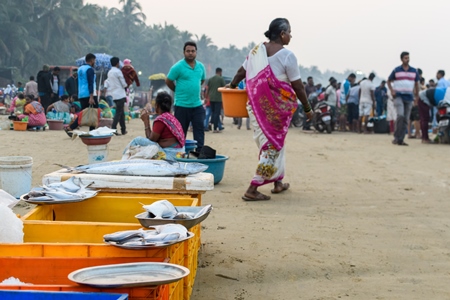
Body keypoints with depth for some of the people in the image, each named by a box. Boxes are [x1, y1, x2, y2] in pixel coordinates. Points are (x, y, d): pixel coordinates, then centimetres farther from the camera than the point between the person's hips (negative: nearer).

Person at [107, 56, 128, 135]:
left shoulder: (109, 72, 12)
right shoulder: (118, 71, -12)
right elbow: (124, 84, -11)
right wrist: (126, 85, 11)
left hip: (113, 95, 8)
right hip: (120, 95, -8)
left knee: (121, 112, 15)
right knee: (118, 112, -8)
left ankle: (123, 129, 18)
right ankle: (113, 128, -16)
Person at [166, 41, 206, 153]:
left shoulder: (201, 66, 7)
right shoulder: (178, 67, -8)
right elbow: (168, 81, 0)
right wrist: (179, 91, 7)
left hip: (197, 105, 4)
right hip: (182, 105, -4)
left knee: (199, 129, 1)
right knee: (180, 132, 4)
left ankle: (200, 151, 5)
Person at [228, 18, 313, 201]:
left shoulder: (256, 50, 4)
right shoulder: (287, 55, -13)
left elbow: (242, 72, 13)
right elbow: (298, 86, -10)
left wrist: (232, 86, 31)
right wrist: (307, 108, 1)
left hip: (257, 104, 7)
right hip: (277, 107, -6)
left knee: (272, 143, 20)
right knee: (273, 145, 0)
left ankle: (278, 182, 30)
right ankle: (252, 189, -5)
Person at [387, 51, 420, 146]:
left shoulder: (414, 71, 10)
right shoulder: (396, 70, 3)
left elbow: (416, 83, 18)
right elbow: (389, 81, 12)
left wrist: (417, 96, 12)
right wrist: (392, 90, -4)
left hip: (409, 97, 4)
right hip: (398, 96, -4)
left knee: (406, 119, 2)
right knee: (400, 115, -22)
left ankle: (401, 139, 7)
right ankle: (396, 137, -14)